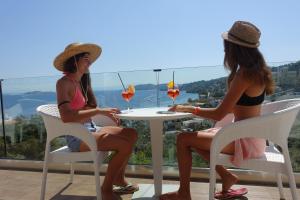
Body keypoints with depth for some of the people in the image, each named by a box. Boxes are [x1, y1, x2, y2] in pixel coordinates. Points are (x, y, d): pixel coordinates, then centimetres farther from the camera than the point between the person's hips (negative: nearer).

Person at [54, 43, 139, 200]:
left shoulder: (81, 82, 13)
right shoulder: (64, 83, -14)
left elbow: (88, 108, 9)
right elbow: (66, 116, -28)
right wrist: (99, 111, -29)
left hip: (90, 129, 9)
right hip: (77, 136, -9)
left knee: (131, 134, 4)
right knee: (125, 145, -22)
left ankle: (118, 179, 15)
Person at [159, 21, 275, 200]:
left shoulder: (244, 74, -23)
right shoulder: (255, 69, 6)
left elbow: (219, 114, -21)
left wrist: (188, 109, -11)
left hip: (246, 140, -9)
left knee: (183, 139, -10)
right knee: (196, 138, 18)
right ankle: (226, 177, 21)